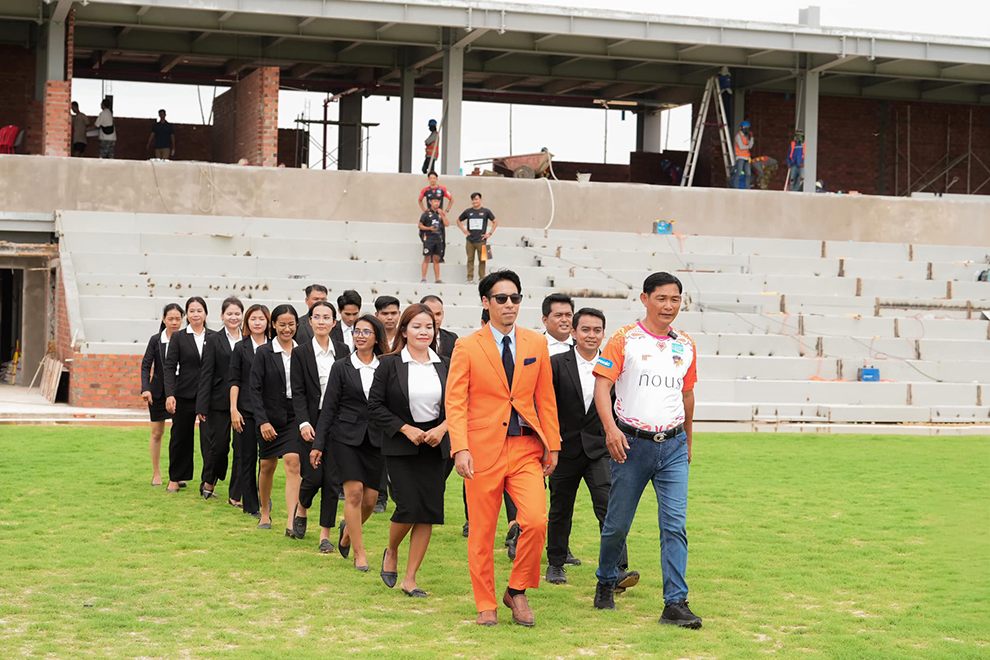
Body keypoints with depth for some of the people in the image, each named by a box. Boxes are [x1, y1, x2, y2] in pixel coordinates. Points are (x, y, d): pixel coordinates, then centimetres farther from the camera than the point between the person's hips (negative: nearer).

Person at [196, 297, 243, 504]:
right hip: (220, 403, -1)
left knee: (242, 448, -1)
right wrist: (202, 406, -6)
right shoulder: (214, 340, 2)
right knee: (219, 446, 4)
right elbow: (206, 374, -1)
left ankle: (235, 495, 6)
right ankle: (209, 481, 32)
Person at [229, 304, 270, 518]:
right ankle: (250, 505, 9)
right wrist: (233, 409, -5)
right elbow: (234, 381, 2)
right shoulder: (241, 349, 4)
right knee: (248, 457, 3)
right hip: (247, 410, -1)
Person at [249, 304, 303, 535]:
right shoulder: (263, 352, -3)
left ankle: (291, 521, -18)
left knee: (292, 464, -14)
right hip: (270, 418, 0)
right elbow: (255, 389, -6)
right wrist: (262, 421, -14)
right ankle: (265, 513, 34)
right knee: (267, 466, 12)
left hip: (294, 418, 0)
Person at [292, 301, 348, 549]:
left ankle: (325, 534, 8)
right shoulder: (301, 353, 0)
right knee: (313, 476, -5)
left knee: (332, 478, 0)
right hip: (312, 422, -2)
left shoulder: (342, 351, 7)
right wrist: (303, 423, -15)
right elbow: (298, 392, -4)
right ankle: (301, 510, 28)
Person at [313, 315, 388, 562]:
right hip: (346, 437, -2)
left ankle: (348, 529, 33)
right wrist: (318, 445, -1)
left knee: (370, 498, 2)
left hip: (376, 439, 2)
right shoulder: (342, 367, 2)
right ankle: (359, 553, -3)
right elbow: (329, 408, 2)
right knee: (354, 492, -11)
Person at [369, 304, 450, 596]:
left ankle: (410, 579, 7)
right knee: (409, 506, -13)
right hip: (400, 447, -3)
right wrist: (406, 429, -13)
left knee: (430, 510, -2)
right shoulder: (390, 364, -3)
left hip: (434, 447, 3)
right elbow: (375, 405, -5)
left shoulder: (444, 365, 6)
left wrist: (442, 428, -8)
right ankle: (391, 553, 20)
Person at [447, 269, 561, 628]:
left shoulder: (536, 344, 9)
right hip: (483, 449, -2)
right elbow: (455, 402, -4)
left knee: (536, 521, -14)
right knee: (482, 532, 3)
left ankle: (517, 591, 7)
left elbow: (546, 399, 12)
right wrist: (460, 448, -16)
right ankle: (486, 605, 18)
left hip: (526, 448, 2)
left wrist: (552, 446, 8)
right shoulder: (467, 347, 0)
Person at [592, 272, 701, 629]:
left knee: (675, 524, -7)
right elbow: (602, 385, -10)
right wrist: (611, 429, -23)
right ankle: (606, 582, 31)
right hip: (632, 442, -3)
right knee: (618, 522, 6)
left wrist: (688, 440, 24)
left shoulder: (685, 345, 10)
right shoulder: (624, 341, -3)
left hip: (673, 445, 3)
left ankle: (675, 603, -7)